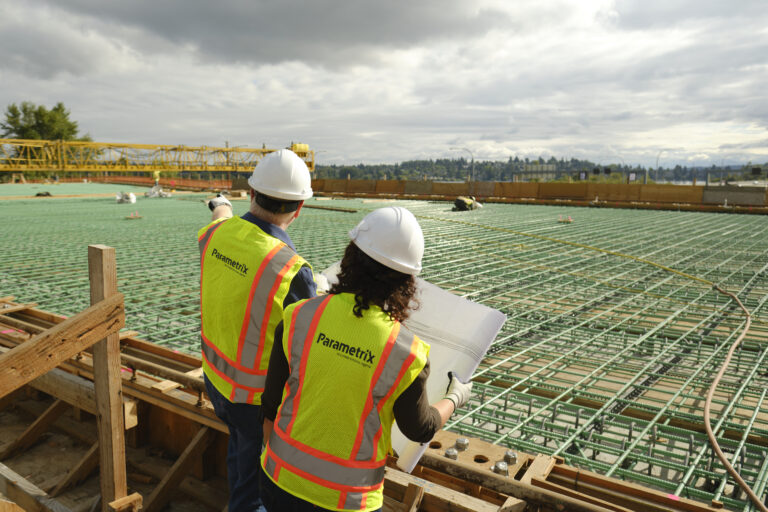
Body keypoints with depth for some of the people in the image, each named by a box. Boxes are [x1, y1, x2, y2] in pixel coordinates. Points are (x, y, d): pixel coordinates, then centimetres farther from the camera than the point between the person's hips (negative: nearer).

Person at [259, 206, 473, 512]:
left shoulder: (299, 318, -16)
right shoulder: (406, 355, -21)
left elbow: (272, 404, -4)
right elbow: (420, 429, -3)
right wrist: (455, 399, 16)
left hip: (281, 476, 3)